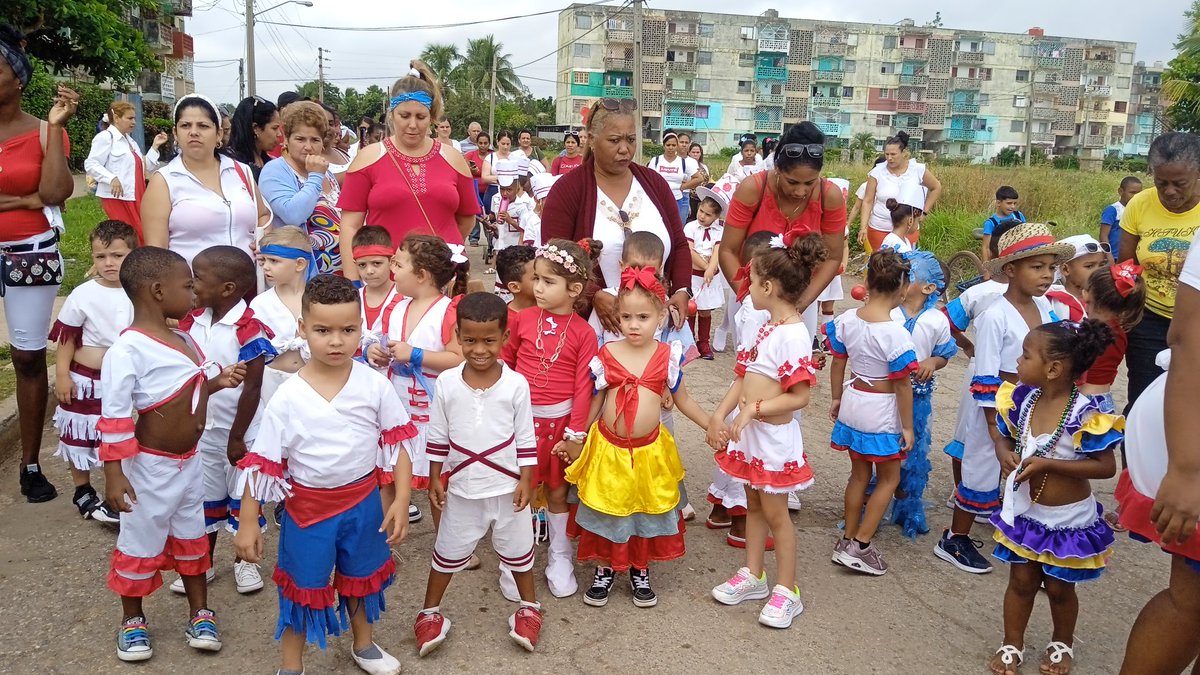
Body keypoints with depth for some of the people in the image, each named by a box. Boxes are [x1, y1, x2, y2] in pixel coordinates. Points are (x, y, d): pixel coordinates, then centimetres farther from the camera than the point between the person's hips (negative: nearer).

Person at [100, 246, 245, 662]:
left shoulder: (182, 339, 2)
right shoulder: (127, 349, -24)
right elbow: (113, 417, -22)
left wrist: (217, 381, -2)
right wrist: (113, 475, -21)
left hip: (190, 461, 8)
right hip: (152, 466, -7)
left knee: (192, 535, 18)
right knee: (141, 540, 10)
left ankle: (200, 613, 32)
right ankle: (132, 619, 30)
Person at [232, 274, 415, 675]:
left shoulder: (375, 385, -14)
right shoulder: (288, 397, -17)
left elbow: (397, 444, -6)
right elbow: (262, 462, -11)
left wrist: (401, 500, -11)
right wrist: (248, 523, -9)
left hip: (364, 501, 2)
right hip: (308, 506, -2)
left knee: (361, 577, 24)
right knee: (303, 586, 14)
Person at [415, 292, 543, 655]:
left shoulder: (516, 384, -12)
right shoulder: (446, 383, -8)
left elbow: (525, 438, -4)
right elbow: (438, 437, 1)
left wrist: (526, 480, -6)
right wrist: (435, 479, 2)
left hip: (506, 486, -1)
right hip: (462, 487, 1)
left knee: (517, 549, 16)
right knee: (448, 552, 15)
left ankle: (529, 607, 37)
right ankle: (430, 613, 34)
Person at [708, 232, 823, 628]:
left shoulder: (793, 333, -22)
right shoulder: (766, 326, 6)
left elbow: (800, 396, -23)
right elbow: (744, 378, 7)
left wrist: (752, 410, -24)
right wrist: (720, 414, -2)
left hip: (774, 435, -8)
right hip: (748, 431, 8)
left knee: (774, 512, 4)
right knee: (753, 505, 18)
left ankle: (786, 591, 19)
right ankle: (753, 576, 33)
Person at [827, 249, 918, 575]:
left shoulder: (847, 320, -7)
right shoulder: (896, 334, -23)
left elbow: (838, 364, 4)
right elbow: (902, 385, -17)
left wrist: (837, 399, 18)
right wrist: (907, 426, -7)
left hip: (852, 404, 6)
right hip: (882, 413, -5)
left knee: (859, 474, 20)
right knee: (889, 479, 13)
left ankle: (848, 540, 28)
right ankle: (860, 546, 9)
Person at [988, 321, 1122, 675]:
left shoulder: (1085, 415, -25)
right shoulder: (1022, 399, -9)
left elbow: (1106, 467, -23)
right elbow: (1004, 436, 7)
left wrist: (1047, 464, -29)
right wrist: (1005, 454, -17)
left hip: (1068, 518, -4)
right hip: (1025, 511, 4)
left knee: (1059, 587, 16)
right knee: (1021, 581, 15)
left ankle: (1062, 644, 42)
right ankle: (1012, 645, 32)